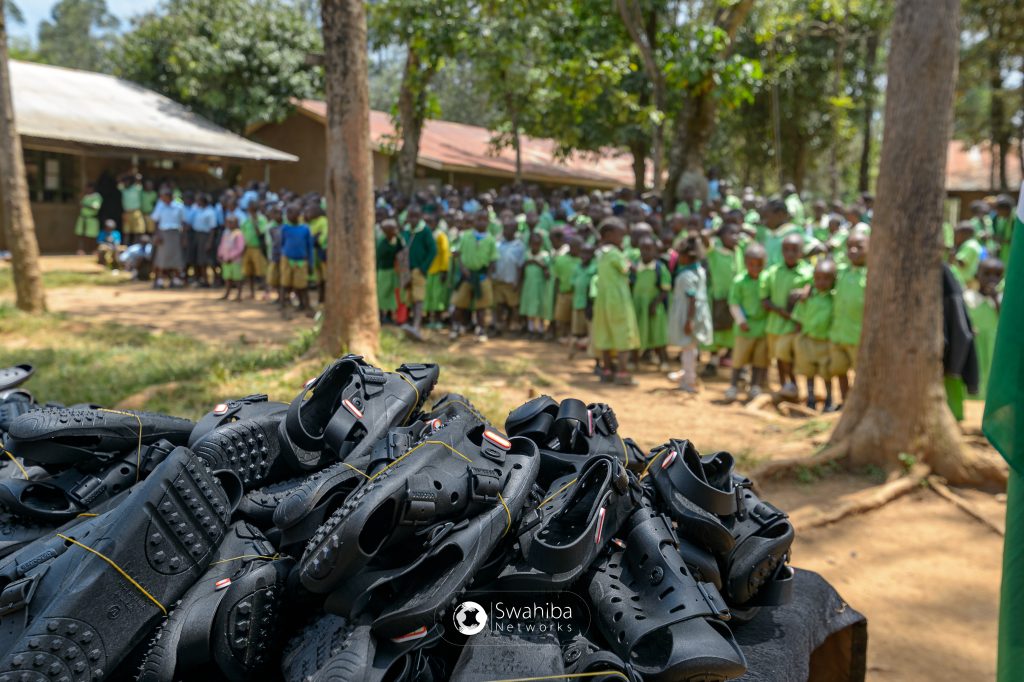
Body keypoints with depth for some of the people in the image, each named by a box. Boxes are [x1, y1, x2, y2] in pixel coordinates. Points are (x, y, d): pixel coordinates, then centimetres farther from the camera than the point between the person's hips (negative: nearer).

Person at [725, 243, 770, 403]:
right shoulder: (739, 281, -9)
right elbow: (734, 303, -4)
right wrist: (741, 320, -11)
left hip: (764, 325, 2)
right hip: (746, 326, -1)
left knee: (761, 358, 8)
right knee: (739, 356, 5)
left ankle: (755, 387, 20)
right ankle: (733, 386, 17)